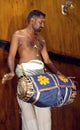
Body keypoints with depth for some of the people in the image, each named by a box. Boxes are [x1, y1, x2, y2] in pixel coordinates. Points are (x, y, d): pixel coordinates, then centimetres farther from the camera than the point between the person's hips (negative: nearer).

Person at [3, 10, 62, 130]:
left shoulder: (41, 39, 22)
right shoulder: (18, 35, 7)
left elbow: (47, 60, 19)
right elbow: (11, 55, -1)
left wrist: (60, 74, 8)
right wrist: (12, 72, -20)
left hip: (41, 73, 5)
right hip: (26, 71, -5)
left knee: (44, 109, 0)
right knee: (29, 109, -9)